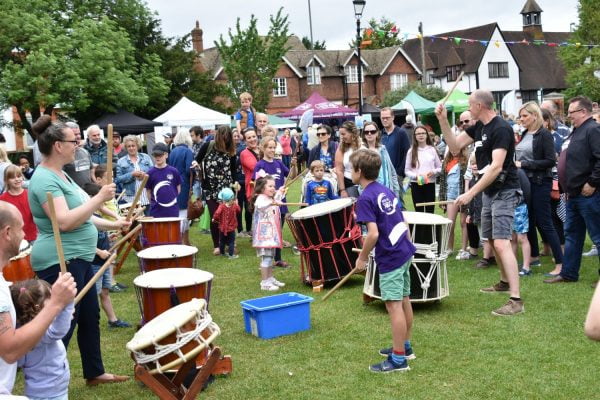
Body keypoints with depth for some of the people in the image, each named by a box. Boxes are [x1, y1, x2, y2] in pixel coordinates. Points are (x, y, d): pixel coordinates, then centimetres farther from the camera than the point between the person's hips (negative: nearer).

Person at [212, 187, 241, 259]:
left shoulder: (221, 206, -17)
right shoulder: (234, 206, -10)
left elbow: (217, 213, -28)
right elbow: (239, 211, 10)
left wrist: (214, 219, -9)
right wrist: (236, 204, 22)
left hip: (222, 227, 0)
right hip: (231, 228, 0)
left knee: (222, 241, 17)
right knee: (231, 242, 5)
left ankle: (222, 253, 30)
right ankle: (231, 255, 3)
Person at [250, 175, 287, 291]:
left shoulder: (271, 198, 16)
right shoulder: (260, 198, -14)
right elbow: (260, 206, -39)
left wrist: (279, 193, 40)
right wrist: (272, 203, -55)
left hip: (271, 232, 10)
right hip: (264, 233, -10)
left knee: (271, 256, 15)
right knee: (266, 257, -9)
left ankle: (270, 279, 25)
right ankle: (264, 283, -6)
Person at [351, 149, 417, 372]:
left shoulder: (366, 198, -16)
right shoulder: (386, 191, 10)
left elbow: (373, 234, -24)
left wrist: (362, 258, -12)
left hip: (390, 258, -9)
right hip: (405, 252, 9)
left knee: (394, 305, -3)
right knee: (404, 300, 18)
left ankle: (399, 358, 5)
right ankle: (405, 346, 32)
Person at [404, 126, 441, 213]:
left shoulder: (432, 150, 4)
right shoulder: (411, 151, 3)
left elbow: (440, 167, 8)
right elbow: (407, 170, 3)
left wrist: (433, 172, -12)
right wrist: (415, 176, -14)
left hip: (430, 184, 0)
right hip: (416, 185, 0)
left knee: (430, 211, 3)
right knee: (419, 211, 4)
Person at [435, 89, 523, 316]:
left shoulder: (501, 129, -20)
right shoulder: (479, 127, 8)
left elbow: (496, 167, -27)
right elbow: (455, 146, 9)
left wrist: (470, 193, -28)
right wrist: (443, 121, -2)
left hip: (504, 192, -10)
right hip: (488, 191, 10)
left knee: (501, 243, -18)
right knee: (491, 240, 20)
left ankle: (516, 300, -19)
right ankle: (504, 282, 39)